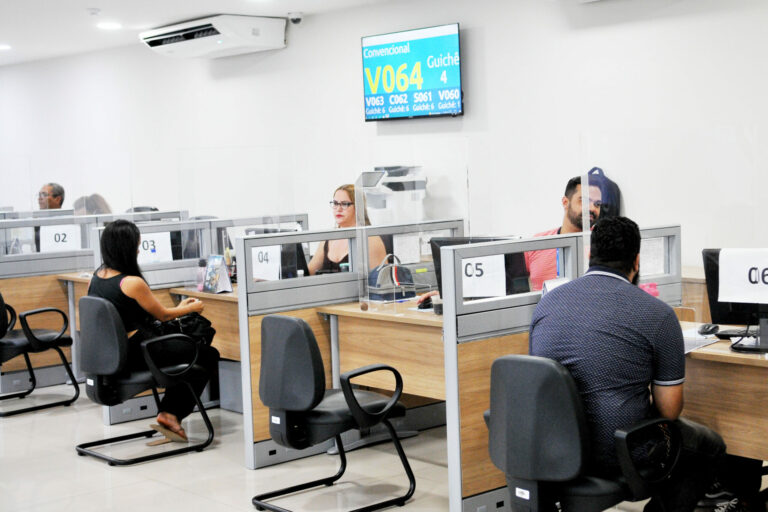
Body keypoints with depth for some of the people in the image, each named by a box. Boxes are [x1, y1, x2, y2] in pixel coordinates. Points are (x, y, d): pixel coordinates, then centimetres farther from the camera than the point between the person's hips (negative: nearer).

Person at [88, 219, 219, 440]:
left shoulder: (97, 276, 4)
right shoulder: (132, 282, -21)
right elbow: (163, 315, -6)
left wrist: (178, 308, 21)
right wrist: (192, 308, 14)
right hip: (136, 354, -9)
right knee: (210, 356, 4)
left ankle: (167, 412, 25)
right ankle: (171, 413, 8)